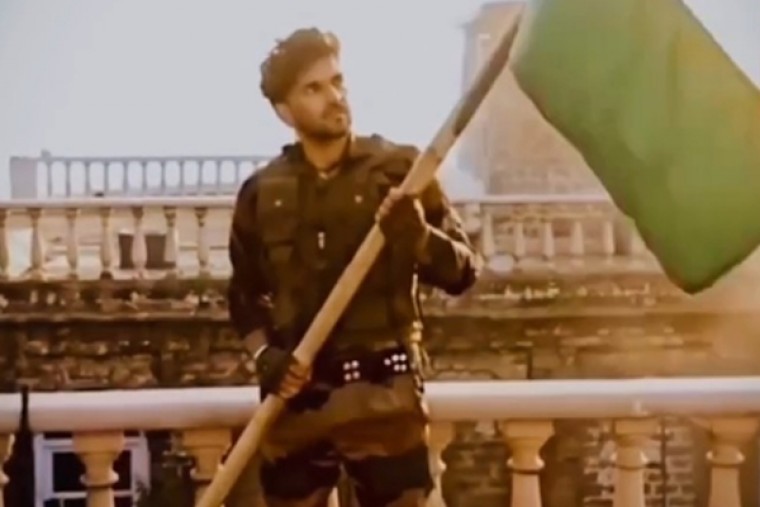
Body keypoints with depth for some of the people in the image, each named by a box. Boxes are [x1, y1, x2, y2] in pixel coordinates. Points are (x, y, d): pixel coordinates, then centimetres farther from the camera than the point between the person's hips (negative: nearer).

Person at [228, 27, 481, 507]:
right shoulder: (262, 192, 6)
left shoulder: (399, 170, 0)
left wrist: (418, 236, -21)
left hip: (382, 394, -2)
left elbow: (464, 270, -1)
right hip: (296, 399, 3)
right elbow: (244, 294, 15)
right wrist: (264, 354, -4)